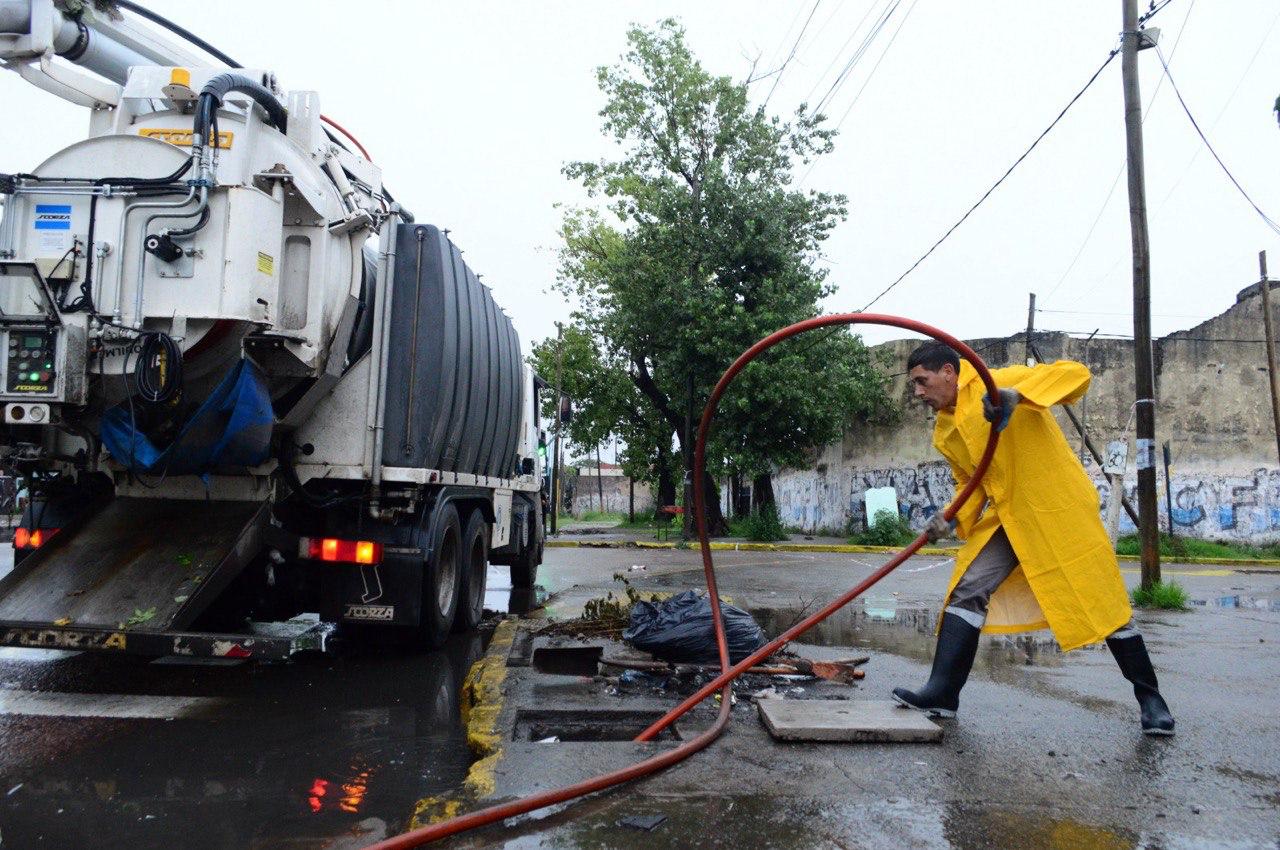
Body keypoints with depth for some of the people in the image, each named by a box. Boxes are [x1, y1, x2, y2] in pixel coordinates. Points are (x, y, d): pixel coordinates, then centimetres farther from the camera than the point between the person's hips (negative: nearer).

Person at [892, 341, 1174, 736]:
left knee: (1102, 602, 2)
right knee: (967, 591, -5)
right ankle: (942, 693, 0)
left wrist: (1017, 395, -39)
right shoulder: (944, 433, 7)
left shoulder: (999, 381, -15)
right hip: (1007, 518, 7)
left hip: (1059, 510, -6)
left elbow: (1076, 374, -24)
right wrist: (952, 518, -4)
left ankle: (1150, 698, 21)